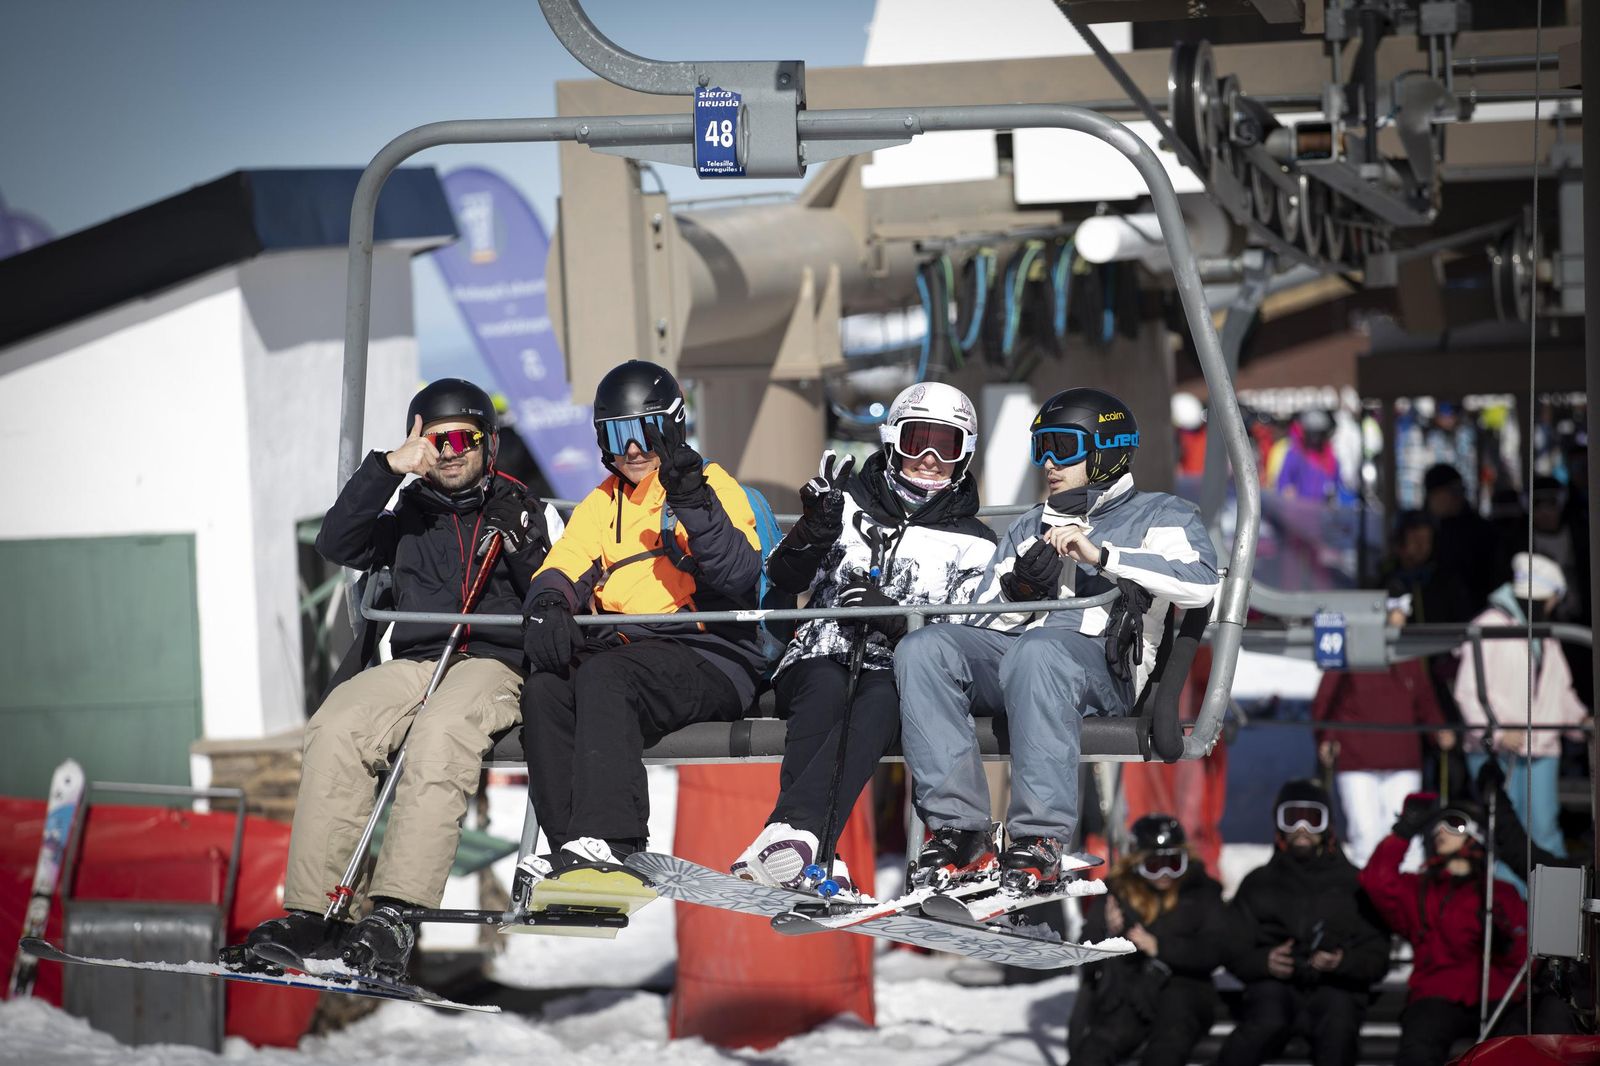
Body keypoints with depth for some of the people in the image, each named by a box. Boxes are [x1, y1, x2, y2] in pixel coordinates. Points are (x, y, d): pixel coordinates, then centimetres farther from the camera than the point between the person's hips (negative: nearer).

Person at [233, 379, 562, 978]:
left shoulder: (528, 513, 16)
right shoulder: (409, 514, 21)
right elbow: (337, 546, 4)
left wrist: (521, 549, -8)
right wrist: (387, 468, -4)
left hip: (495, 666, -3)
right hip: (414, 663, 3)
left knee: (439, 732, -37)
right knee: (335, 728, -28)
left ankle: (393, 917, -48)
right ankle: (310, 914, -32)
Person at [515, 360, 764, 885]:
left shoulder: (713, 486, 6)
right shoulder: (601, 504, 23)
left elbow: (739, 577, -11)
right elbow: (563, 568, 7)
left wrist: (693, 504, -23)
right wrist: (547, 606, -17)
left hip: (709, 658, -5)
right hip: (623, 648, 5)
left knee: (604, 676, -34)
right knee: (543, 688, -25)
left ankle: (607, 837, -45)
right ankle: (569, 842, -30)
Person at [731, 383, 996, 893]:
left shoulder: (972, 543, 14)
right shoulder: (850, 504, 16)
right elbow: (783, 579, 6)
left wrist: (897, 620, -16)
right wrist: (814, 529, -15)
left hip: (900, 674, -1)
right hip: (819, 659, 1)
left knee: (884, 698, -36)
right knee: (828, 688, -35)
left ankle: (788, 834, -57)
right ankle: (802, 844, -53)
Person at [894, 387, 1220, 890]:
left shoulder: (1159, 515, 17)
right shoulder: (1030, 527, 33)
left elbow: (1202, 583, -6)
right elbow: (983, 620, 23)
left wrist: (1101, 555, -12)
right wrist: (1018, 590, 0)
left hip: (1100, 661, -5)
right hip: (1005, 649, 5)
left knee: (1036, 653, -40)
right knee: (923, 648, -25)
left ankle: (1040, 839, -41)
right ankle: (958, 826, -30)